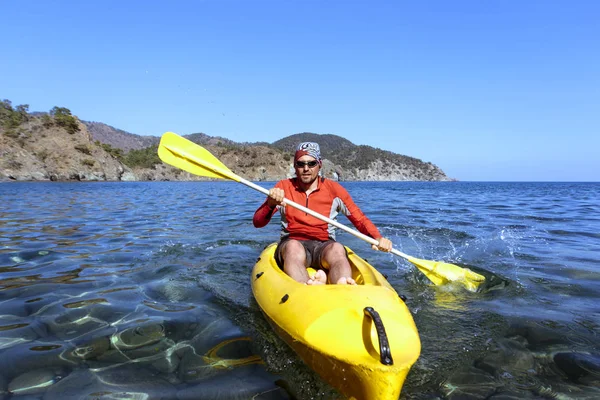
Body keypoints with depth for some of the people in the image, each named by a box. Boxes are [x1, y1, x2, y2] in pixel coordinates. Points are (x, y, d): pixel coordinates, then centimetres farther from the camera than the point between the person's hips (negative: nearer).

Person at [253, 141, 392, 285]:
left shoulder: (334, 189, 8)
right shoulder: (283, 187, 7)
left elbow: (360, 219, 6)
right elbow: (257, 223, 1)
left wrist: (378, 238, -14)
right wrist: (271, 204, -21)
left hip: (324, 246, 1)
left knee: (337, 249, -33)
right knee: (294, 247, -35)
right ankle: (308, 289, -66)